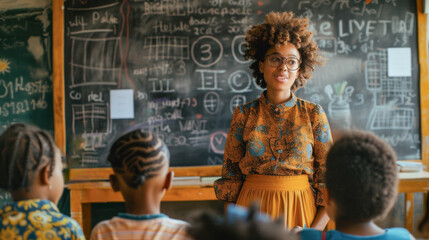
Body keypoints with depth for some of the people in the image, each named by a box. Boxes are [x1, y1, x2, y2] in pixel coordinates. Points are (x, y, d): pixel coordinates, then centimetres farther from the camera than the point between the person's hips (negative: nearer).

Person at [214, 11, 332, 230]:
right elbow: (231, 174, 2)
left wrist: (316, 229, -13)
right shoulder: (243, 114, -2)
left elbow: (328, 175, -4)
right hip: (252, 211, 0)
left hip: (300, 210, 0)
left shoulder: (313, 114, -3)